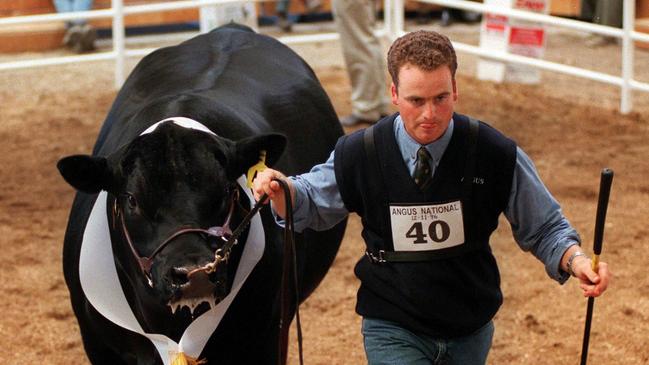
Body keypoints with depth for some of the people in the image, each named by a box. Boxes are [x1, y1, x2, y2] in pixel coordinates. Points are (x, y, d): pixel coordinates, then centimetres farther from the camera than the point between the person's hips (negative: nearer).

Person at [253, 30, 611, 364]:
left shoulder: (496, 154, -15)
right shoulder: (358, 155, -14)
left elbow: (543, 228, -5)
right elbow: (312, 202, 4)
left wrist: (575, 259, -26)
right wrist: (280, 190, -18)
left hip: (470, 333, 2)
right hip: (393, 330, -2)